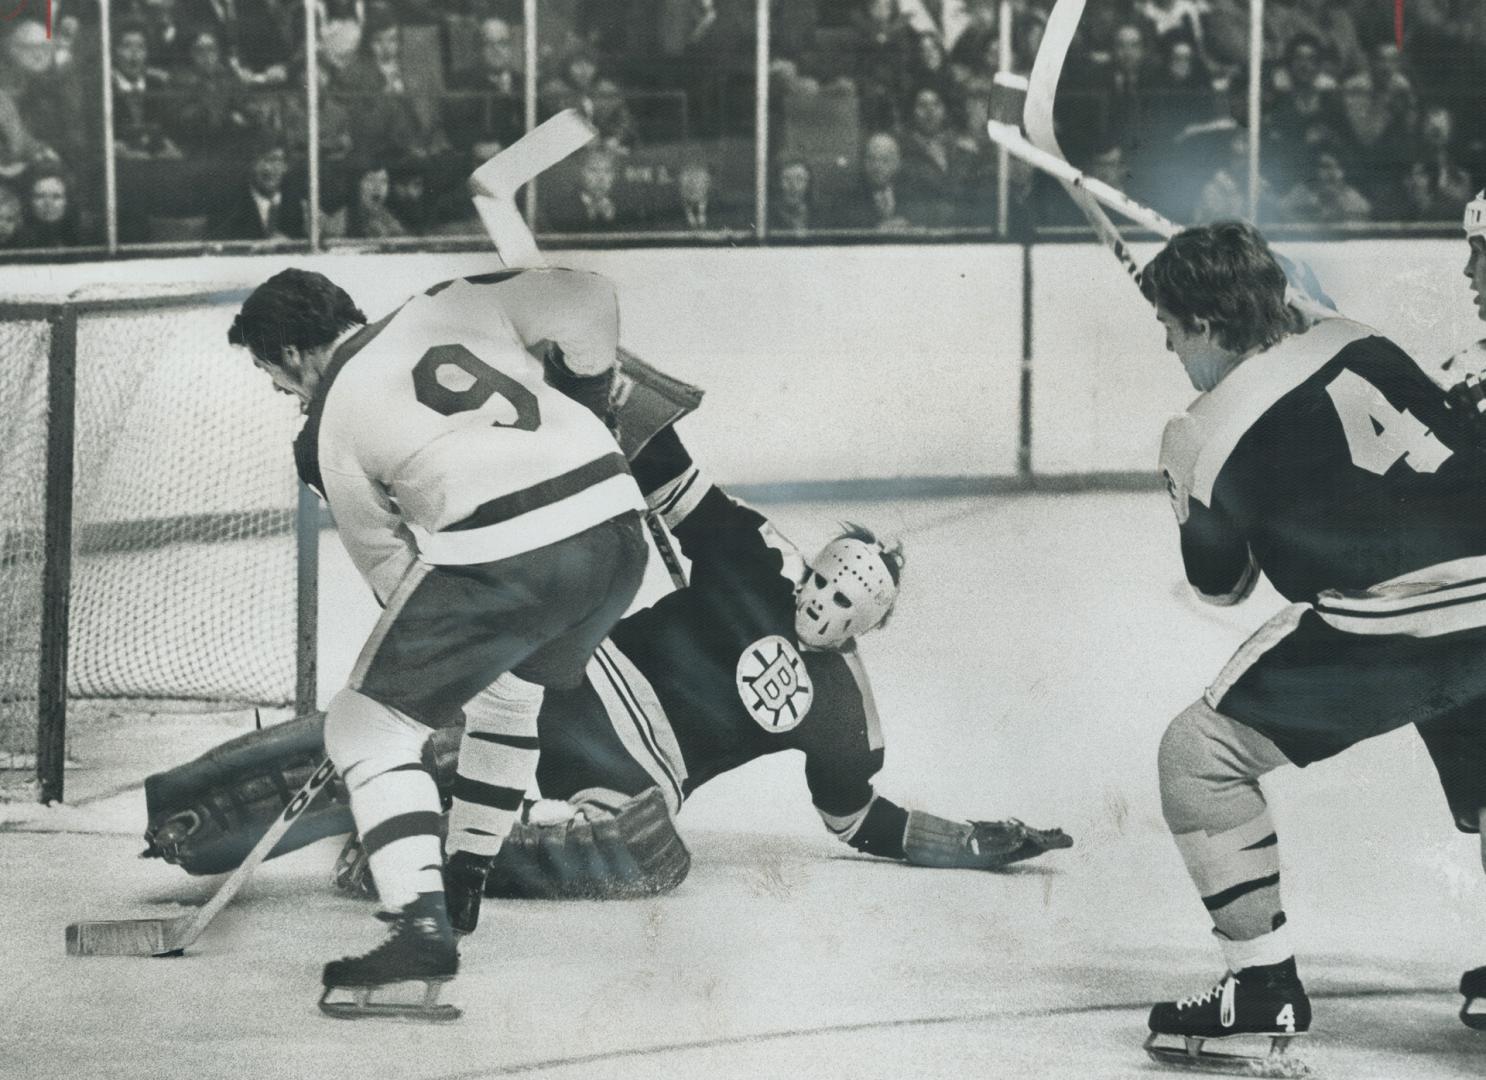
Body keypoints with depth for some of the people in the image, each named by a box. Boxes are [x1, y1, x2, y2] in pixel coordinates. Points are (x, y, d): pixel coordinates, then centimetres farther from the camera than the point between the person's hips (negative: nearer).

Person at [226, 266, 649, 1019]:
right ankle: (463, 881, 42)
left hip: (499, 557, -7)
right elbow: (587, 304, 14)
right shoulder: (449, 305, 16)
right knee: (512, 693, 33)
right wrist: (575, 398, 27)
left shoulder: (329, 427, 8)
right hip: (616, 526, 7)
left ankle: (420, 925, -10)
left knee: (366, 728, 5)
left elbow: (385, 558, 15)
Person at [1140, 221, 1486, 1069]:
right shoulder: (1356, 340, 16)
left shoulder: (1205, 435, 1)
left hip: (1382, 630, -6)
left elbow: (1221, 585, 14)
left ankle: (1266, 985, 6)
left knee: (1199, 755, 8)